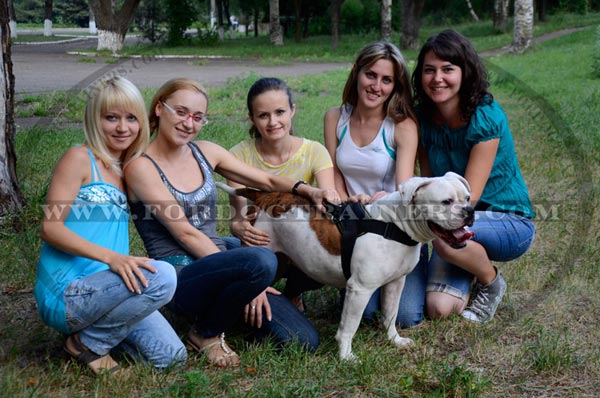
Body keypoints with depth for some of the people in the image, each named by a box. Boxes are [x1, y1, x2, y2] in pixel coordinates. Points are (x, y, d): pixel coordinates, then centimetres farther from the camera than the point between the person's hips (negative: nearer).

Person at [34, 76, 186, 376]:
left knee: (172, 356, -5)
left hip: (103, 290, 7)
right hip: (64, 293, -7)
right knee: (162, 277, -28)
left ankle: (98, 326, 15)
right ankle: (89, 342, -7)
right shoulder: (80, 158, -5)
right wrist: (110, 257, -27)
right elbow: (50, 228, -14)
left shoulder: (129, 170, 16)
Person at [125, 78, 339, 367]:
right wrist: (249, 276, -19)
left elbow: (266, 181, 14)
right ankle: (206, 334, -8)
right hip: (179, 277, -7)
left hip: (215, 261, 7)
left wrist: (308, 190, -8)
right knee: (261, 260, -34)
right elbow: (185, 233, -15)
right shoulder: (141, 167, -9)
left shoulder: (205, 152, 10)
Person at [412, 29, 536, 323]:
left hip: (509, 222, -4)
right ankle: (466, 276, 18)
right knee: (439, 308, -18)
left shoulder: (486, 117, -22)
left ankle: (491, 284, -4)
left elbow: (468, 197, -24)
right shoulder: (424, 119, -4)